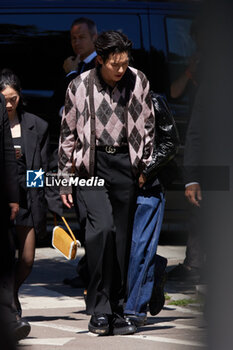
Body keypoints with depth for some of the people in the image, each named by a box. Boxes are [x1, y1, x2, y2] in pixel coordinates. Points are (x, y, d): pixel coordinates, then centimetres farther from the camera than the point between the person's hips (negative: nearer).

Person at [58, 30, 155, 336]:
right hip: (92, 164, -2)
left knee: (122, 238, 3)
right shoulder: (80, 86, -3)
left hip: (125, 164, 2)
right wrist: (65, 180, 6)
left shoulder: (138, 82, 1)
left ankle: (117, 311, 12)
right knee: (102, 226, -22)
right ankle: (99, 309, -15)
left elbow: (148, 127, 12)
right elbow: (68, 134, 6)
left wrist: (145, 167, 10)